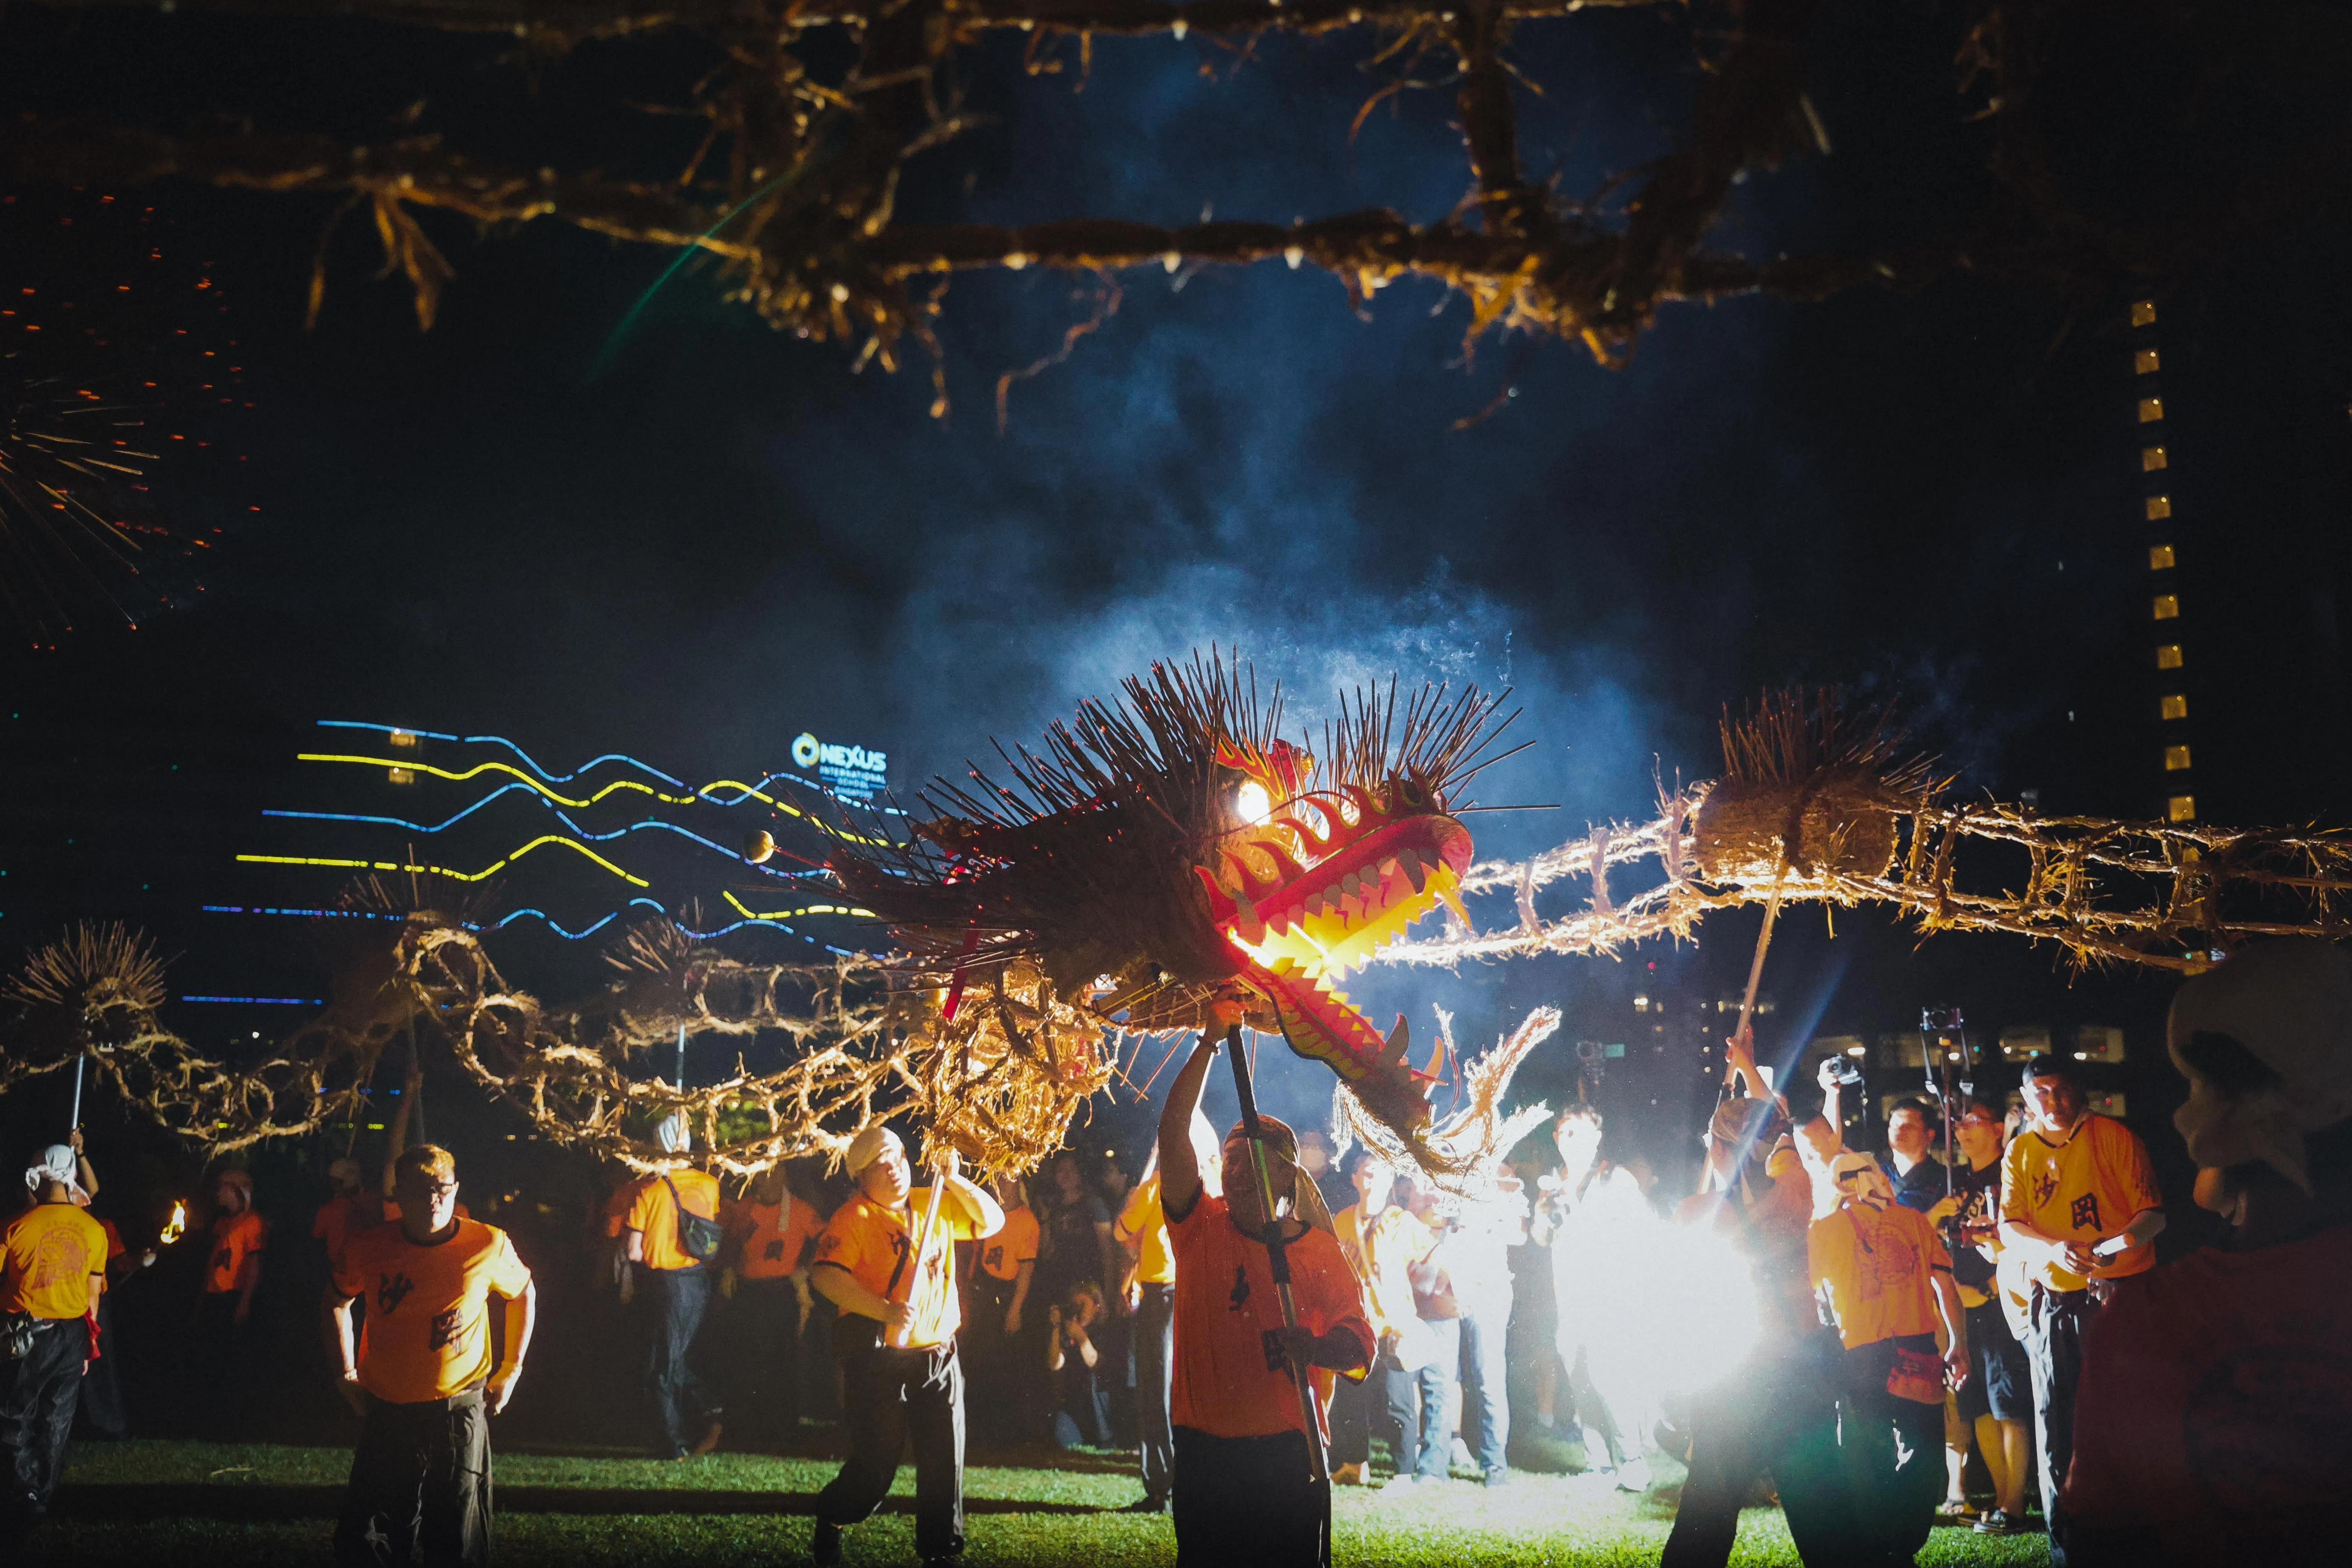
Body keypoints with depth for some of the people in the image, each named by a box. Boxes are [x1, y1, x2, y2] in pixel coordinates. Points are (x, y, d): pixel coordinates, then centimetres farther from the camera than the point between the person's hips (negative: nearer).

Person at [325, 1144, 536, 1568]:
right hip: (386, 1410, 1)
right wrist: (346, 1374, 9)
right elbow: (336, 1303, 13)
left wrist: (511, 1370, 6)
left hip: (461, 1409, -1)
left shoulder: (488, 1245, -10)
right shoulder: (367, 1248, -7)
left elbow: (524, 1294, 9)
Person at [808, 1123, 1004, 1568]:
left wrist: (953, 1181, 1)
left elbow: (992, 1221, 14)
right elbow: (825, 1277, -20)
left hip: (938, 1356, 5)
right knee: (875, 1467, 1)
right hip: (879, 1359, -5)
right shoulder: (854, 1218, -9)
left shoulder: (934, 1205, 10)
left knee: (945, 1461, 5)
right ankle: (830, 1522, 29)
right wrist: (886, 1311, -28)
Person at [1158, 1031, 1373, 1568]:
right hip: (1204, 1447, 1)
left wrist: (1315, 1348, -27)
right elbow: (1173, 1133, -7)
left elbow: (1361, 1345, -5)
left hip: (1288, 1449, -1)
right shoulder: (1202, 1227, 3)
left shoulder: (1319, 1251, 1)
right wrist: (1208, 1045, -10)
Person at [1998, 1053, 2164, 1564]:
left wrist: (2119, 1242, -26)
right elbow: (2010, 1228, -1)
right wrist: (2056, 1249, -21)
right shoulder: (2020, 1152, 8)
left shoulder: (2113, 1136, 0)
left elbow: (2154, 1212, -5)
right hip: (2053, 1301, 3)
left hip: (2118, 1292, -3)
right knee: (2054, 1418, 4)